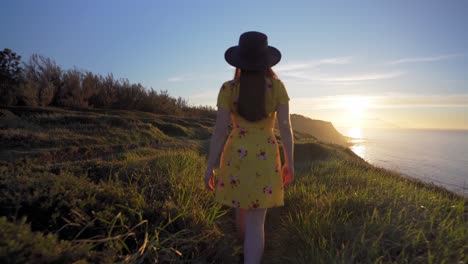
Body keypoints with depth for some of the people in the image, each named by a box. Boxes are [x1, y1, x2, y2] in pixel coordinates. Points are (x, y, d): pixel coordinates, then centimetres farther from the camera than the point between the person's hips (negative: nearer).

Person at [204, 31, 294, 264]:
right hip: (265, 158, -1)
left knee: (241, 205, 26)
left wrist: (210, 168, -2)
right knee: (256, 222, 3)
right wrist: (289, 163, 6)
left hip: (235, 156, 2)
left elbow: (219, 131, -9)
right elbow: (286, 128, -5)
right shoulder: (277, 86, -6)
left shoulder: (228, 89, -7)